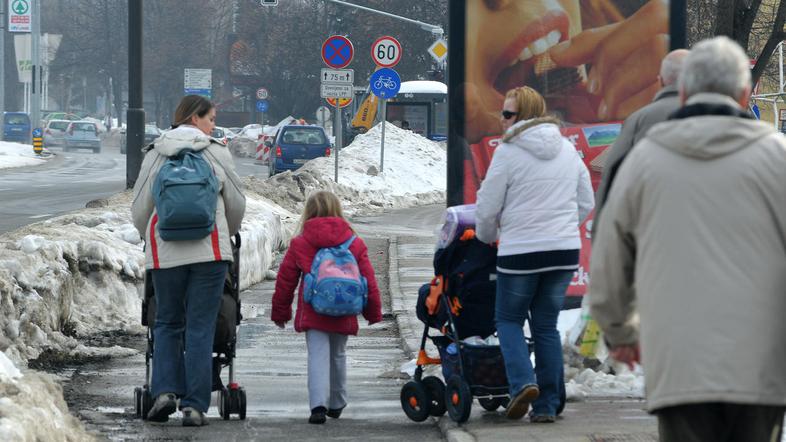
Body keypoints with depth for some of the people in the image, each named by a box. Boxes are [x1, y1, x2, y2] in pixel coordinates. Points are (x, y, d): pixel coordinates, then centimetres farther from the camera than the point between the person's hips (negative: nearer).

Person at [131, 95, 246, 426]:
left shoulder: (155, 155, 7)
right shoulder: (217, 153, 4)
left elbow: (139, 207, 8)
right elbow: (236, 203, 11)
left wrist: (151, 239, 27)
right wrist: (226, 234, 31)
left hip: (164, 251, 2)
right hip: (209, 250, -1)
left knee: (167, 323, 15)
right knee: (201, 328, 1)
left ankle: (165, 390, -3)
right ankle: (195, 405, -3)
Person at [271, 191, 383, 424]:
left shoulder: (299, 244, 0)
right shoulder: (355, 244, 4)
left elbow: (285, 280, 5)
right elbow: (368, 281, 6)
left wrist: (280, 312, 17)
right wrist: (373, 311, 17)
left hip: (312, 315, -2)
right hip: (343, 316, 2)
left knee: (318, 355, -5)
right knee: (338, 355, 19)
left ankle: (318, 405, -22)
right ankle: (336, 404, 31)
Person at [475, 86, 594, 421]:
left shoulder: (508, 152, -9)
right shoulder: (568, 150, 9)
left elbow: (488, 208, -5)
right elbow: (586, 203, 16)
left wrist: (487, 236, 15)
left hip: (520, 252, -5)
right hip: (565, 251, 5)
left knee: (508, 318, 12)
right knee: (547, 325, 12)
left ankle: (523, 382, -11)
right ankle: (547, 405, 8)